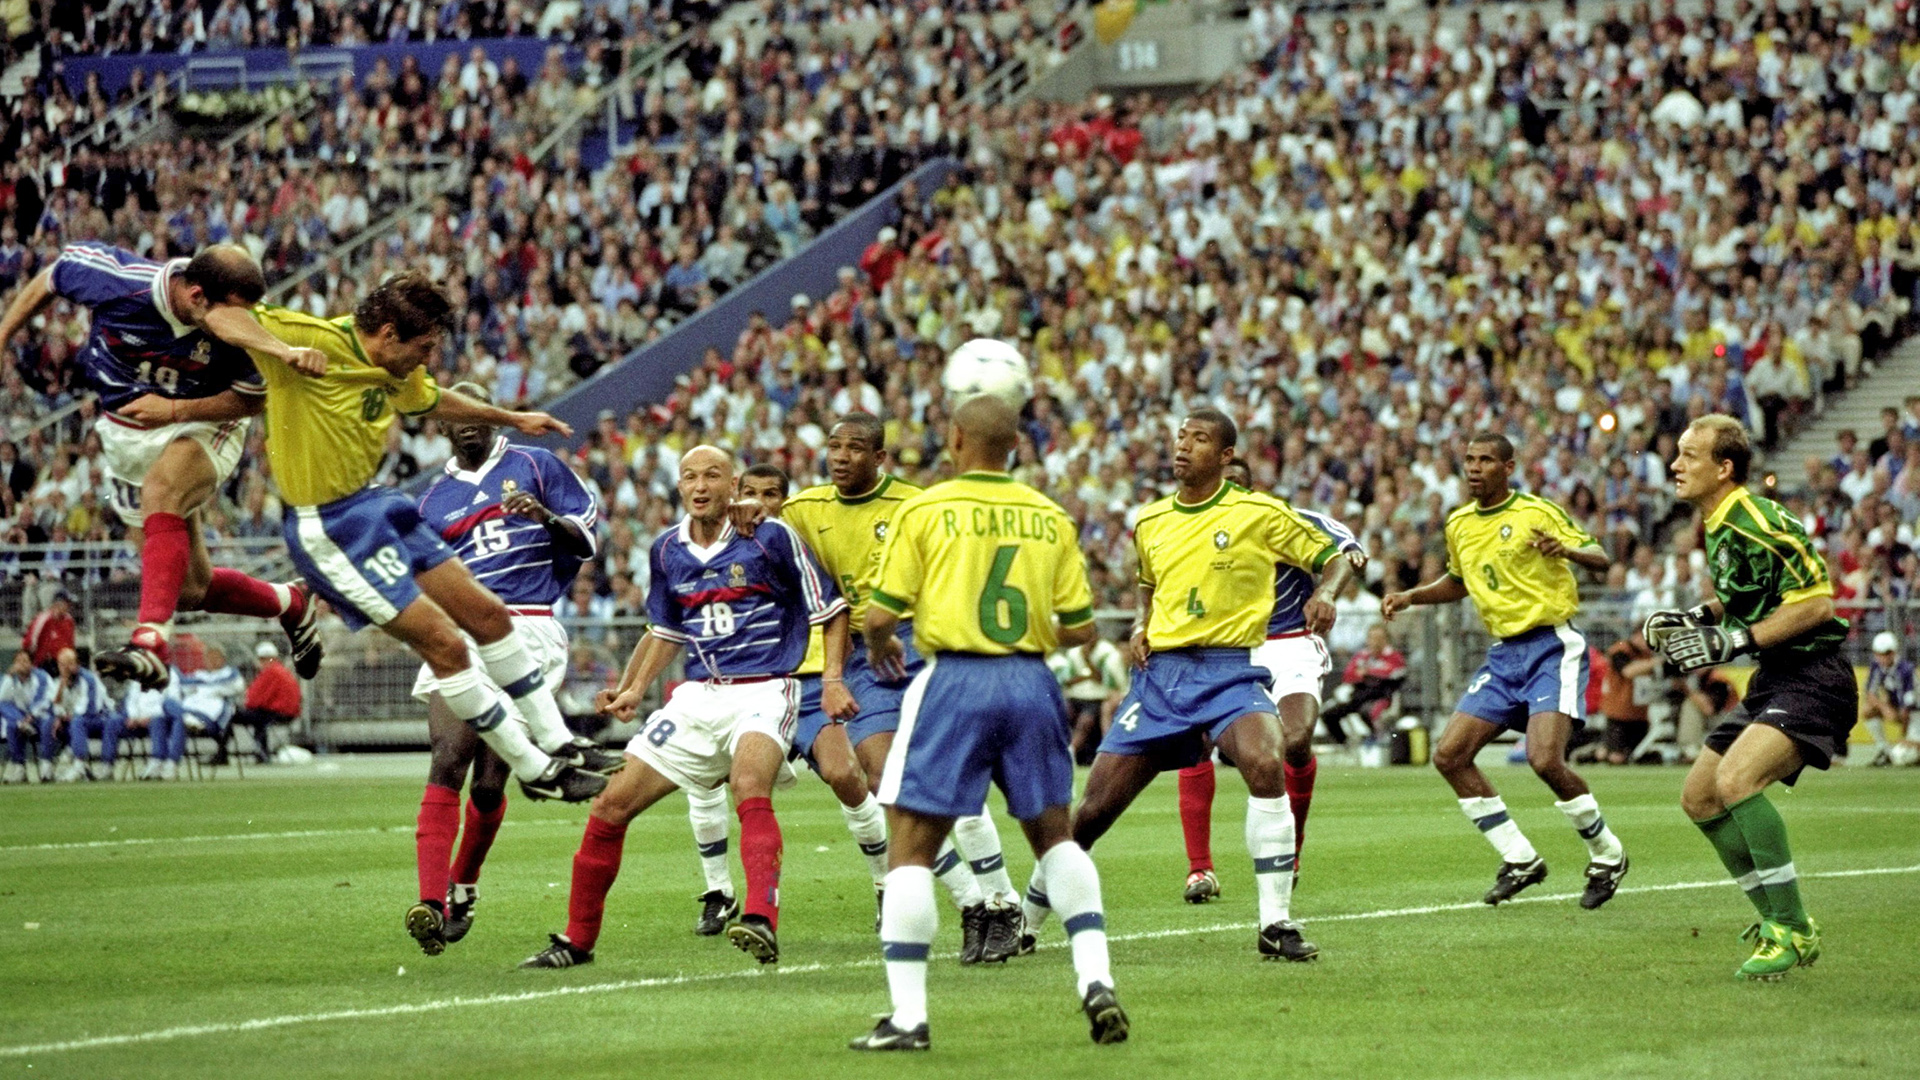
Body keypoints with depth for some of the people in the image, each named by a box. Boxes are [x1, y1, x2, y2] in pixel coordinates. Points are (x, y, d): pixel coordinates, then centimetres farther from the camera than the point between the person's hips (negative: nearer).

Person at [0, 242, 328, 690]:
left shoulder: (238, 325, -24)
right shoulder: (115, 279, -25)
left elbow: (250, 400, -11)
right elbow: (48, 281, -4)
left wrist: (175, 410, -25)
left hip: (205, 426, -3)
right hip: (129, 438, 3)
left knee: (161, 490, -38)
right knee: (190, 590, 5)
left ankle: (150, 644, -49)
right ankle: (289, 604, 34)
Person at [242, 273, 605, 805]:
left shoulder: (398, 371, 3)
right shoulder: (312, 345, -23)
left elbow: (435, 402, 26)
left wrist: (513, 418, 35)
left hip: (375, 506, 9)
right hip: (329, 529, -9)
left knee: (489, 614, 11)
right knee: (445, 644, -8)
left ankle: (558, 747, 24)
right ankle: (536, 771, 4)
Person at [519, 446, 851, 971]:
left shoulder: (771, 537, -6)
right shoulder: (666, 552, 9)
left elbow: (828, 609, 2)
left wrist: (833, 680, -9)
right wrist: (634, 689, 15)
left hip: (763, 690, -6)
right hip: (697, 696, 6)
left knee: (749, 784, -36)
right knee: (612, 804, 0)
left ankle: (763, 923, -49)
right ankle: (578, 939, 14)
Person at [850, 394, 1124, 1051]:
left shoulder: (924, 511, -2)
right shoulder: (1050, 517, 7)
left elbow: (880, 614, -5)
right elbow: (1080, 628, 8)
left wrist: (879, 647, 18)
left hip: (954, 682, -3)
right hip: (1031, 682, 3)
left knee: (911, 849, 2)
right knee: (1056, 837, 20)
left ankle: (908, 1016, -4)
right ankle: (1096, 981, 7)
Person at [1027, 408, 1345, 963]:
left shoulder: (1259, 513, -1)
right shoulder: (1150, 522, 12)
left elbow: (1333, 557, 6)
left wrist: (1325, 593, -16)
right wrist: (1142, 627, 12)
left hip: (1230, 672, -4)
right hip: (1160, 673, 4)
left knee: (1265, 764, -34)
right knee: (1094, 809, 1)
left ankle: (1275, 926, -28)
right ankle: (1023, 923, 21)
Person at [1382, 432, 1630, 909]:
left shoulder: (1536, 513, -9)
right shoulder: (1459, 524, 10)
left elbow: (1601, 559, -9)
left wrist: (1565, 550, -30)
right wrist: (1410, 596, 13)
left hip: (1553, 646, -7)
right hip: (1504, 654, 7)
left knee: (1545, 758, -23)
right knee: (1449, 755, -3)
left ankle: (1608, 856, -1)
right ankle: (1520, 860, 7)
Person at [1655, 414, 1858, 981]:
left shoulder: (1757, 522, -20)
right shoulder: (1716, 527, 11)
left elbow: (1817, 603, -23)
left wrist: (1734, 641, -24)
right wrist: (1697, 619, 10)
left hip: (1813, 676, -11)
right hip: (1771, 679, 11)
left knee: (1736, 778, -29)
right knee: (1699, 797, 14)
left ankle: (1793, 933, -20)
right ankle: (1778, 918, 25)